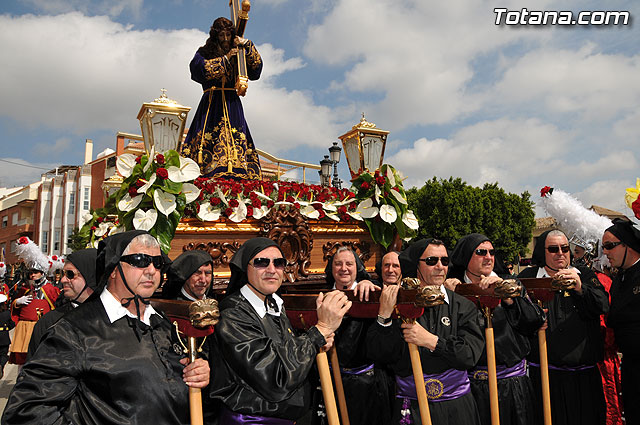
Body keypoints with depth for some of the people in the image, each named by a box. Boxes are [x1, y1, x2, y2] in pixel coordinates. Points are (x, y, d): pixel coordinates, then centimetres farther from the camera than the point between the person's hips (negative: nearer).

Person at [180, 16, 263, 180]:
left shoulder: (238, 55, 19)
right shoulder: (204, 53, 14)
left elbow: (256, 67, 5)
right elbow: (202, 68, -6)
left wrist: (248, 45, -5)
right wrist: (225, 59, -4)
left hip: (232, 104, 2)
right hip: (211, 104, -1)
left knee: (236, 139, -13)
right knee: (209, 137, -14)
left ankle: (234, 173, -20)